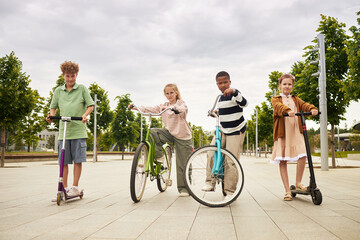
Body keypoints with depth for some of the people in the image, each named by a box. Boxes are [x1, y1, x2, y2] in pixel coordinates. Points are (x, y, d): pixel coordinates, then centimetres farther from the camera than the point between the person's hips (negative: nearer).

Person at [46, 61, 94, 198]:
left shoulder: (82, 89, 4)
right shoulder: (58, 91, 13)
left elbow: (90, 105, 1)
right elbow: (53, 107, 17)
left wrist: (85, 114, -18)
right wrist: (51, 116, -4)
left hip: (78, 130, -3)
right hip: (63, 130, 3)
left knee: (77, 160, -1)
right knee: (63, 161, 3)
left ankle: (75, 187, 9)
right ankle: (64, 188, 13)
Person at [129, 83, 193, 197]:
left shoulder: (181, 103, -7)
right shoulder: (164, 106, 8)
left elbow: (183, 110, -30)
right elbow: (150, 109, 1)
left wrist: (171, 107, -50)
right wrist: (135, 107, -11)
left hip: (183, 137, -4)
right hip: (170, 133, 4)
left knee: (183, 164, -1)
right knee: (152, 132, -21)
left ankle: (184, 188, 12)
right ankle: (159, 155, -3)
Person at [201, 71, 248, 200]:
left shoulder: (234, 95, -11)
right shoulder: (220, 98, 12)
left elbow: (244, 104, -32)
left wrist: (234, 91, -43)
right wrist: (215, 112, 11)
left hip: (236, 131, -6)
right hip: (222, 130, 6)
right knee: (211, 153, -10)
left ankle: (230, 191, 3)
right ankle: (210, 182, 2)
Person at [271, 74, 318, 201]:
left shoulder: (295, 99, 21)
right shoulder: (276, 99, 11)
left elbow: (304, 104, 0)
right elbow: (279, 106, -13)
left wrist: (312, 108, -23)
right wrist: (287, 110, -35)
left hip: (295, 132, 2)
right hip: (282, 133, -2)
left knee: (302, 156, -15)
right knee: (282, 161, -3)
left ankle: (298, 183, 6)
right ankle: (287, 191, 5)